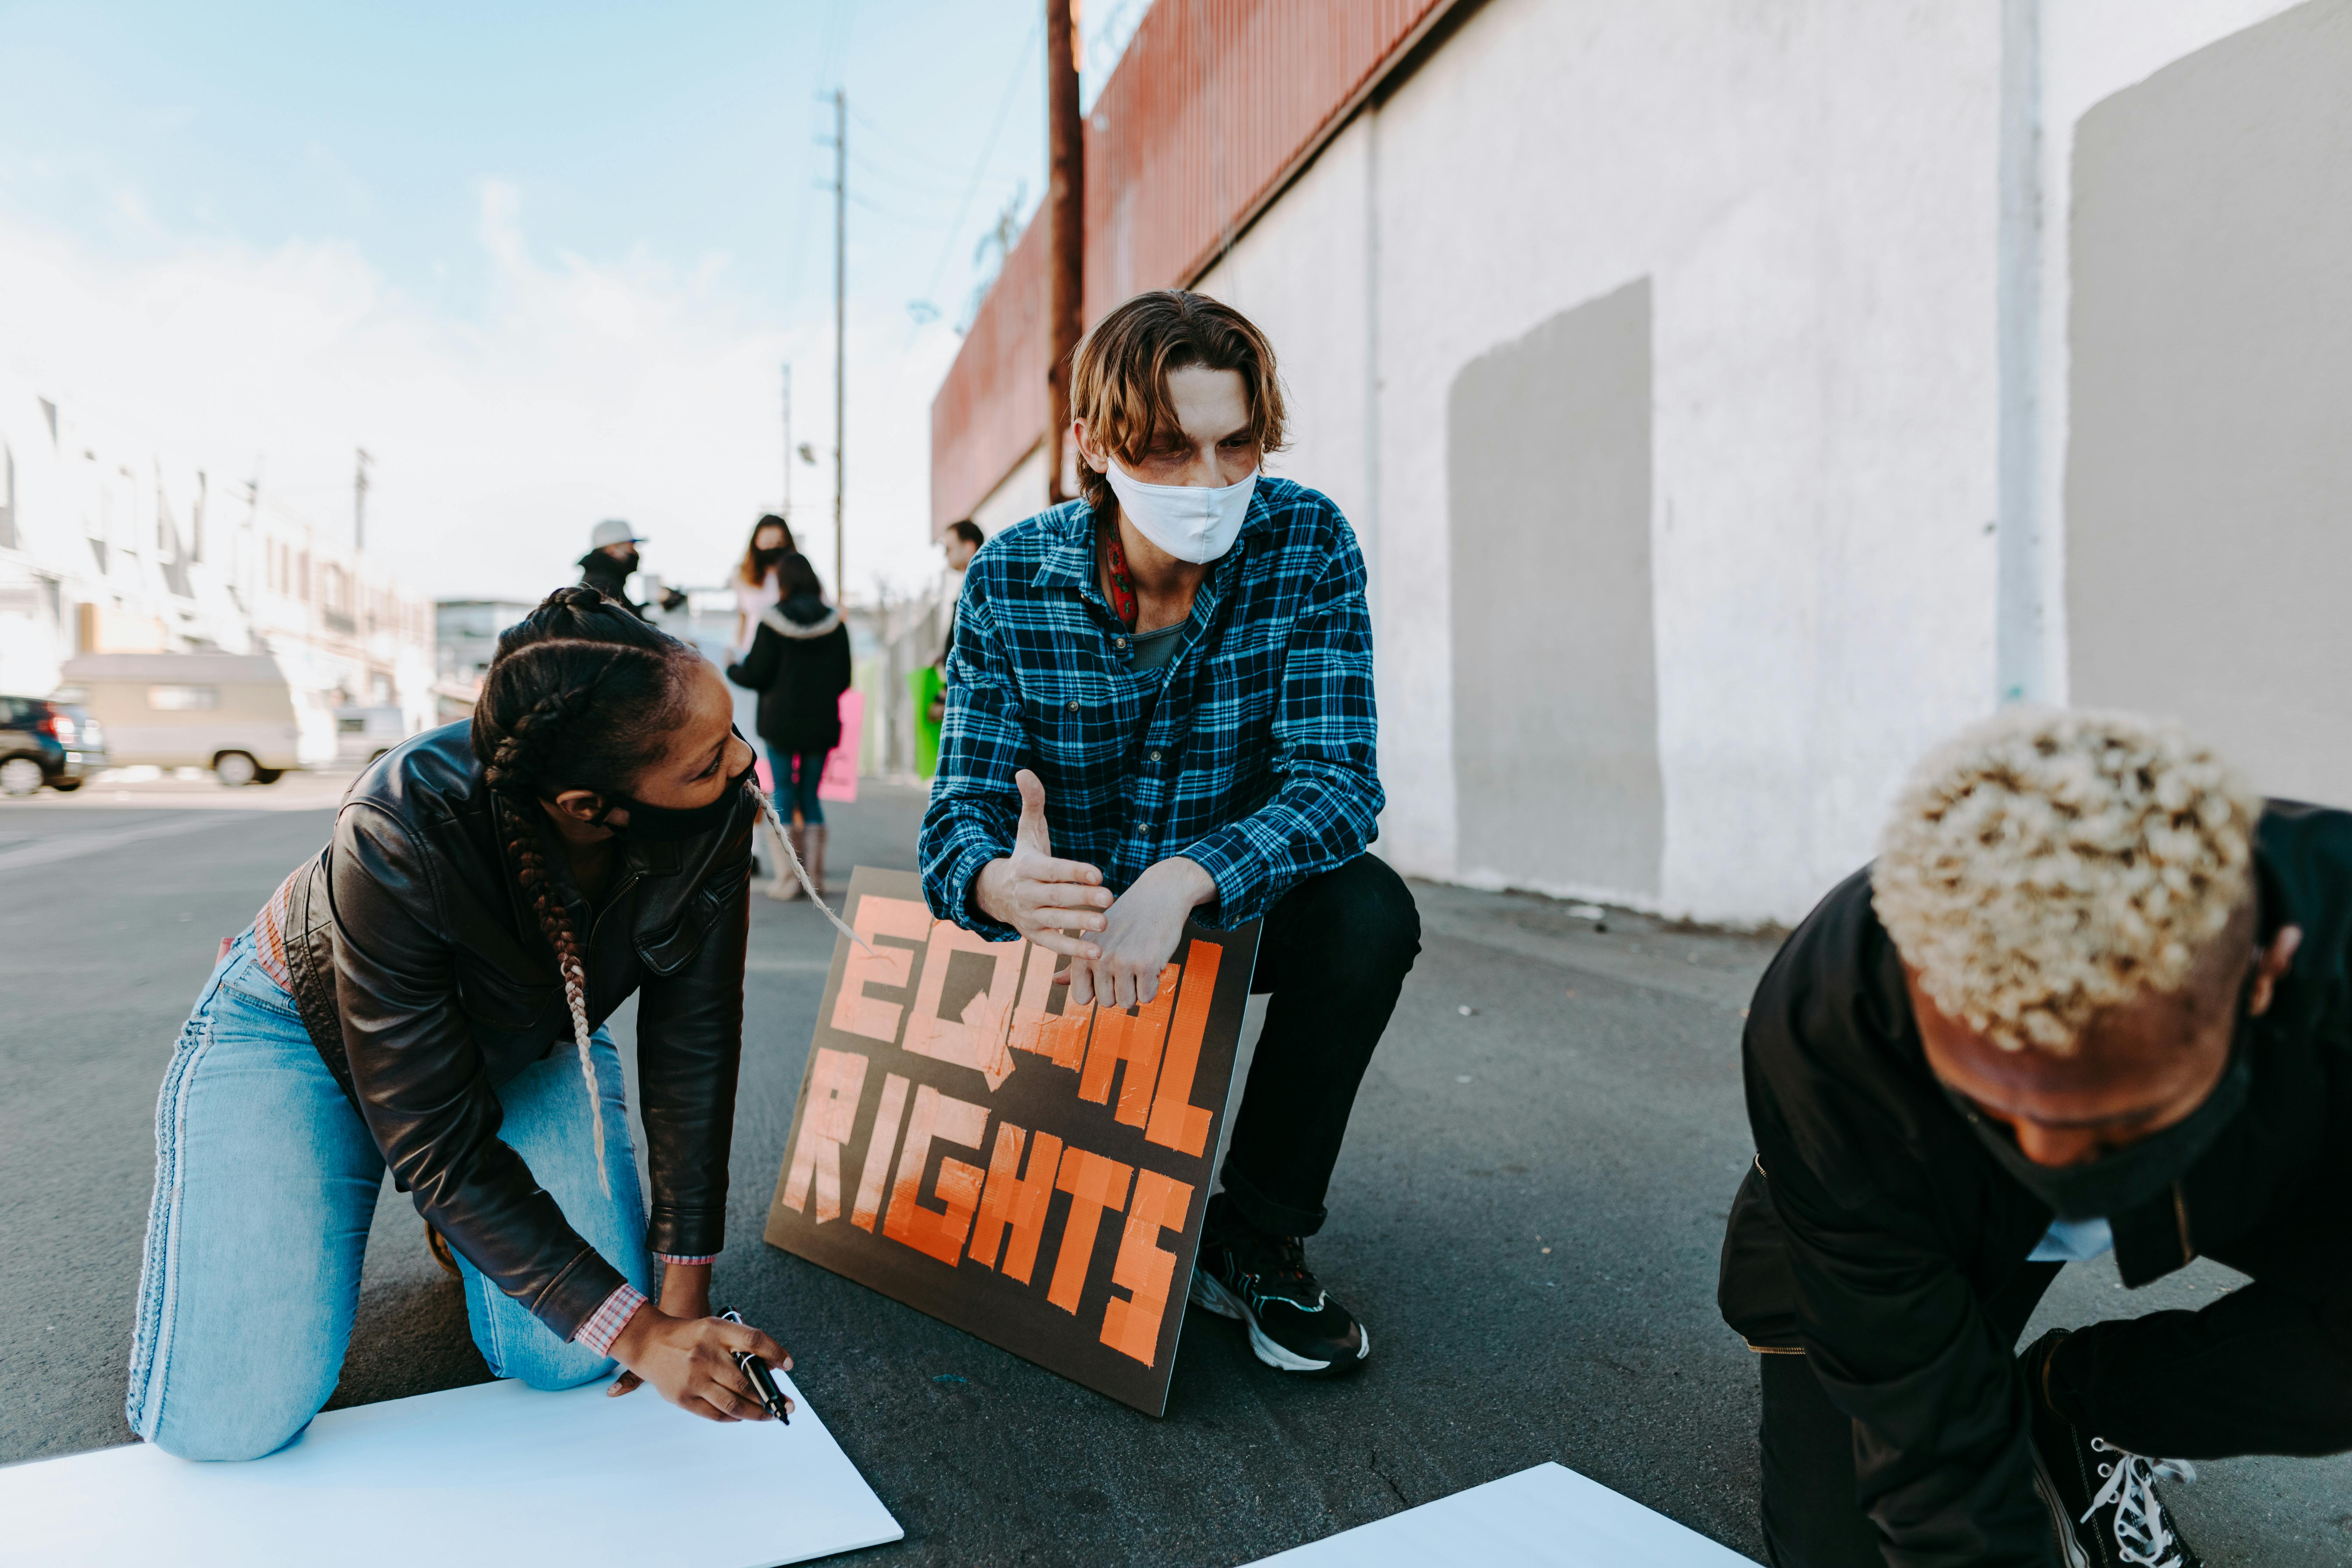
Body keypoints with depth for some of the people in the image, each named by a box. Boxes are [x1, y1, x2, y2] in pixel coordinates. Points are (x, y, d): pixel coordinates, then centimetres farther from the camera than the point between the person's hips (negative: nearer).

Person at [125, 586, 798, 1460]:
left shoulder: (716, 818, -29)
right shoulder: (401, 837, -38)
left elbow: (692, 1057, -17)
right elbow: (439, 1144, -32)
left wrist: (684, 1289, -15)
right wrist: (635, 1330, -32)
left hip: (525, 1043, 3)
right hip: (302, 1028, -2)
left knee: (573, 1364, -10)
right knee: (226, 1420, -12)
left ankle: (473, 1221, 20)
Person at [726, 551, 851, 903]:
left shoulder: (773, 620, -8)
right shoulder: (834, 622, 1)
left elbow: (756, 674, -6)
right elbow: (844, 678, 4)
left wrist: (730, 669, 14)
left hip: (782, 719, -3)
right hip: (821, 722, 3)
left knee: (784, 795, 5)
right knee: (810, 795, 11)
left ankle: (788, 878, 2)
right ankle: (815, 877, 9)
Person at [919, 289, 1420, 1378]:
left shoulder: (1308, 544, -17)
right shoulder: (1010, 581, -15)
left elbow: (1337, 779, -25)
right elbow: (958, 814, -19)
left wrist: (1182, 881, -44)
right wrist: (1001, 884, -45)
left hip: (1237, 899, 0)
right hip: (1073, 905, 1)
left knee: (1369, 913, -30)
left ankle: (1257, 1236, -8)